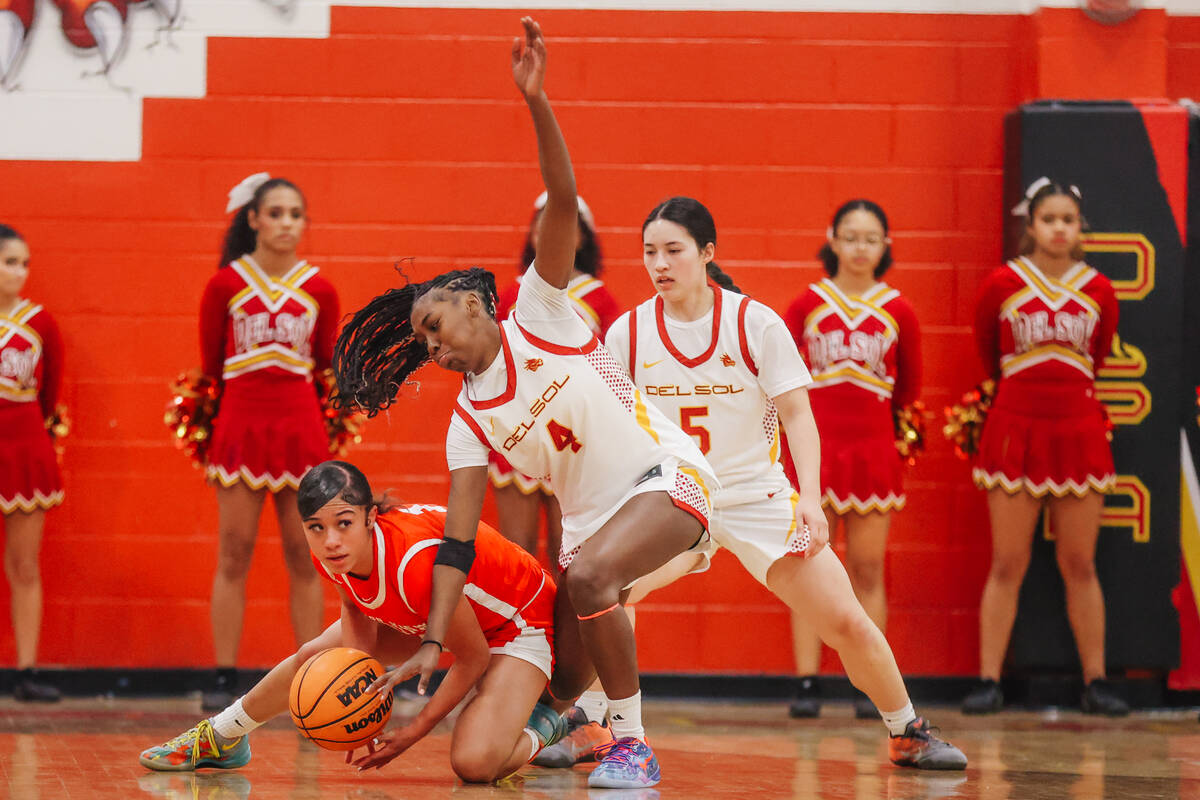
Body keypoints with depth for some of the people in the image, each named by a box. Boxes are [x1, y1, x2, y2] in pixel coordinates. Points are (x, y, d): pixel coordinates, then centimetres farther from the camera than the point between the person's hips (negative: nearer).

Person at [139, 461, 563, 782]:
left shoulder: (416, 563, -42)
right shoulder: (329, 555, -22)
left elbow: (473, 660, -27)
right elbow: (357, 612, 0)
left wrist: (414, 732, -19)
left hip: (519, 621, -7)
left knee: (474, 763, -27)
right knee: (315, 656, 11)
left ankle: (541, 727, 7)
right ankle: (220, 738, 38)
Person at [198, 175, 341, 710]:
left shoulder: (319, 292, 5)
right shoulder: (226, 285, 0)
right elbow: (209, 363, 8)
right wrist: (209, 428, 7)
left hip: (300, 425, 2)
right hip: (240, 421, -1)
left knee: (303, 556, 2)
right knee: (233, 555, -2)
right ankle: (224, 679, 1)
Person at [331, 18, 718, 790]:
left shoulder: (539, 315, -7)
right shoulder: (470, 421, 3)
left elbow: (564, 202, -19)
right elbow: (457, 542, -1)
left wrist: (537, 104, -32)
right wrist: (433, 642, -11)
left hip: (666, 475, -6)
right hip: (591, 517, 6)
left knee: (588, 576, -33)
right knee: (565, 687, 7)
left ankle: (634, 746, -21)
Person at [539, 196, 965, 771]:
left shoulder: (755, 323, -10)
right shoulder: (626, 334, -5)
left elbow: (796, 414, -9)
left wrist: (810, 498, -22)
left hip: (756, 495, -1)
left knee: (847, 623, -7)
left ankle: (907, 734, 16)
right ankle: (586, 728, -6)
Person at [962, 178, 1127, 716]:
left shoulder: (1098, 292, 3)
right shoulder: (1003, 284, -2)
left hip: (1078, 431, 2)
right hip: (1016, 426, -2)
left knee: (1080, 565, 5)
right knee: (1007, 565, -1)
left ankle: (1095, 682, 9)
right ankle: (988, 682, 2)